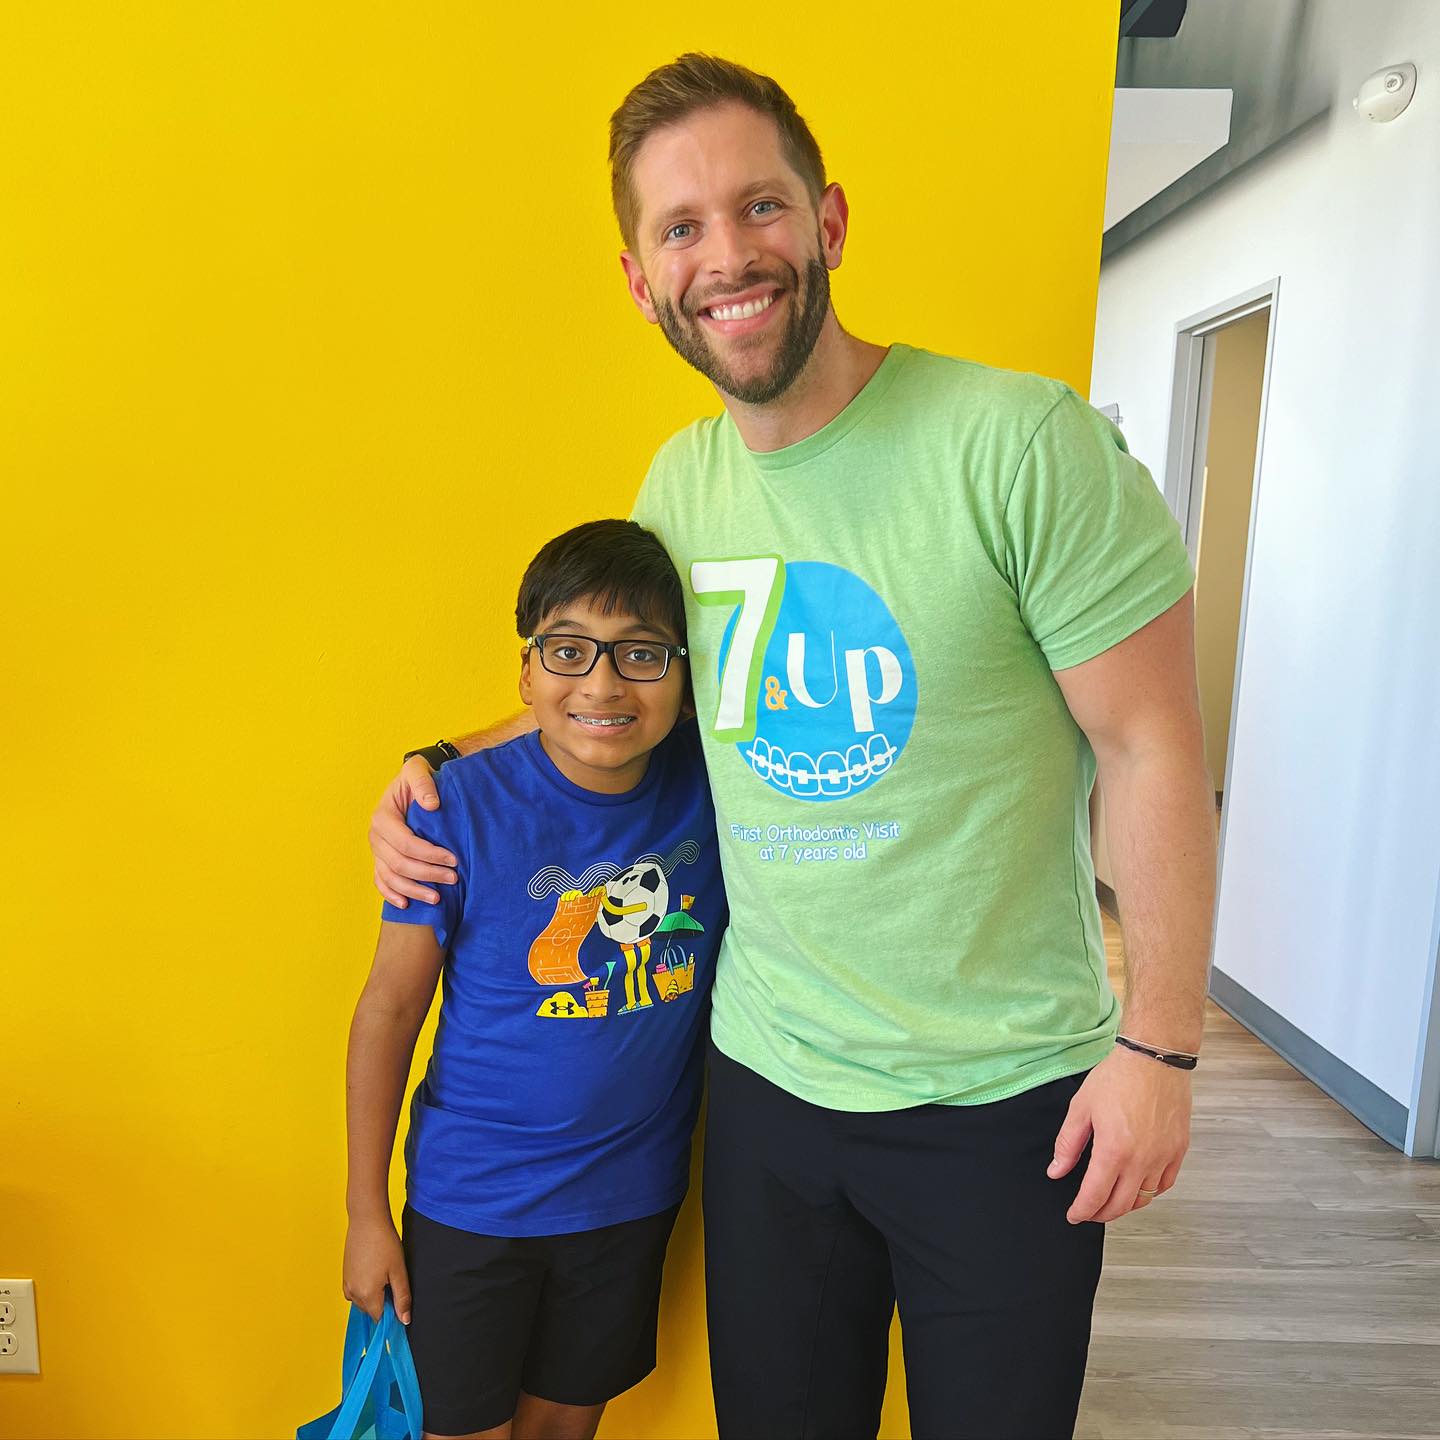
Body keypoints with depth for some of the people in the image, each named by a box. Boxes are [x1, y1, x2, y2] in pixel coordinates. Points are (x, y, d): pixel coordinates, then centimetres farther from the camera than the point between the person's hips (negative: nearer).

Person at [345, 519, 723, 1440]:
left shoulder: (711, 781, -14)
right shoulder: (462, 806, -20)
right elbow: (390, 1008, -11)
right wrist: (367, 1214, -4)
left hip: (633, 1196, 3)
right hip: (471, 1199, -2)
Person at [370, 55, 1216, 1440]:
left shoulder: (1022, 443, -17)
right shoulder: (676, 484, 0)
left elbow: (1153, 749, -13)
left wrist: (1159, 1041, -11)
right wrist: (439, 766, 3)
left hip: (1006, 1100, -4)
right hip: (766, 1076, 5)